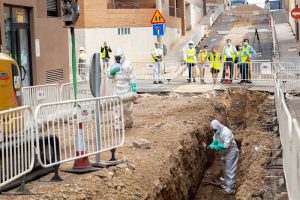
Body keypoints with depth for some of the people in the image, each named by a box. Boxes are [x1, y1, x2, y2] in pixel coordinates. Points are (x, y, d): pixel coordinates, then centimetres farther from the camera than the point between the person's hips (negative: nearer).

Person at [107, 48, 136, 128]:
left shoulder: (127, 64, -4)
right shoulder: (113, 65, 12)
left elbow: (132, 76, -5)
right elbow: (109, 75, 11)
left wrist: (133, 85, -11)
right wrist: (112, 71, -9)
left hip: (126, 89, -4)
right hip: (117, 89, 4)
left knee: (127, 106, 0)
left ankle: (129, 122, 18)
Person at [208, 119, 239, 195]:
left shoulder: (226, 132, -30)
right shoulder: (216, 132, -3)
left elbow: (226, 145, -34)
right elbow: (215, 141, 6)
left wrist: (215, 147, -33)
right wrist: (211, 145, -16)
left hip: (231, 152, -9)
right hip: (224, 153, 9)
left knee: (230, 171, -6)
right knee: (224, 169, 20)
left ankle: (231, 189, -1)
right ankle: (226, 184, 36)